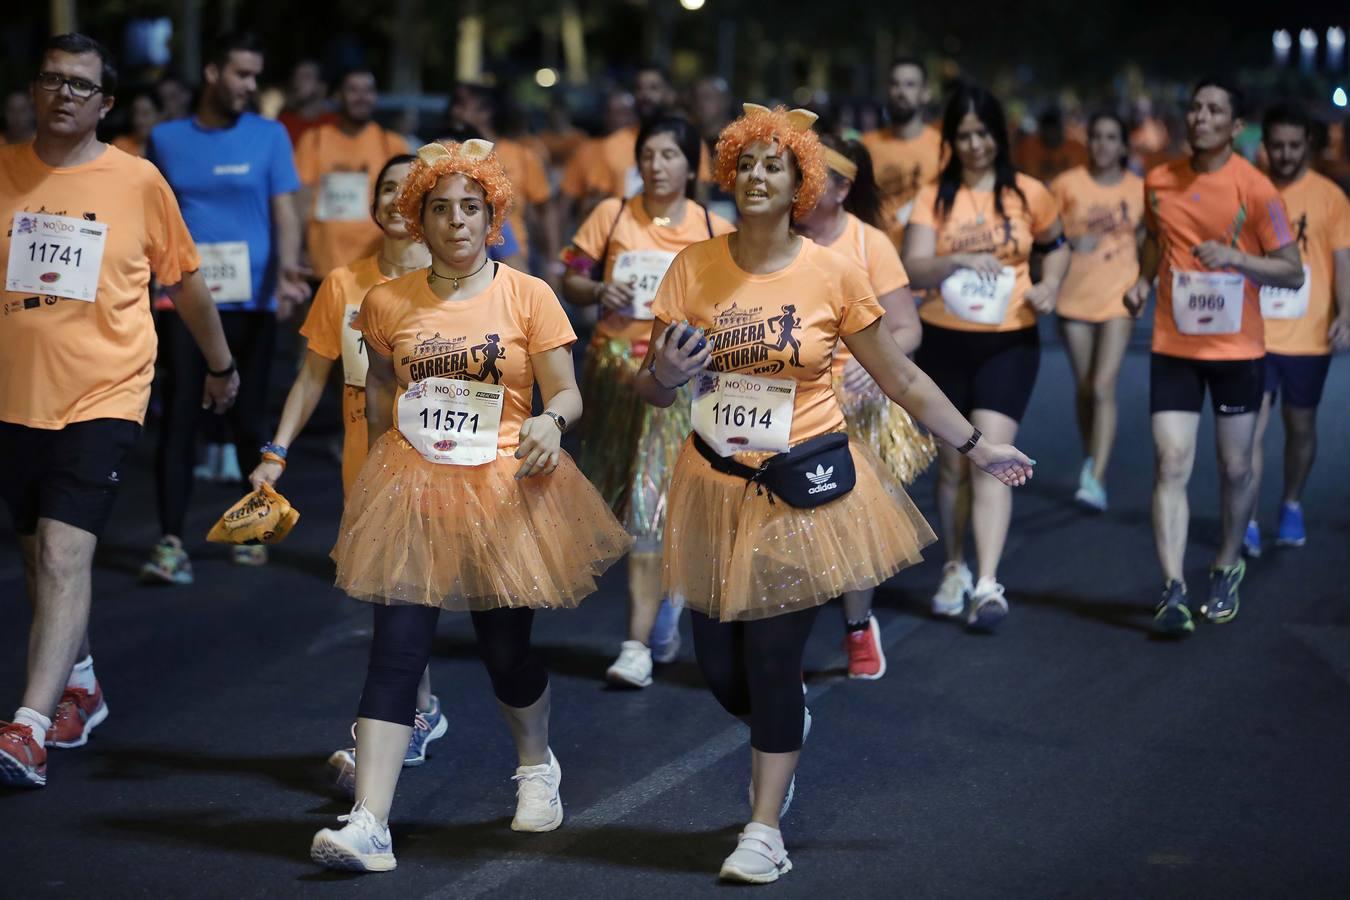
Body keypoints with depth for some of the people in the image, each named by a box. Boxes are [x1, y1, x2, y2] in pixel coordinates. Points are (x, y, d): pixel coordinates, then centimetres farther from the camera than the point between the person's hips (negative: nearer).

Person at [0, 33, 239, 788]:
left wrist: (221, 364, 19)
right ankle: (79, 687, 38)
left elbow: (186, 278, 9)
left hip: (102, 399, -4)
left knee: (65, 554, -16)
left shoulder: (137, 181, -3)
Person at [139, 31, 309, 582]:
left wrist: (287, 269, -20)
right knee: (179, 416, -8)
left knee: (249, 418, 7)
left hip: (251, 301, 0)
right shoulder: (166, 139, 8)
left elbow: (284, 212, -3)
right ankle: (171, 542, -11)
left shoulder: (269, 137, 4)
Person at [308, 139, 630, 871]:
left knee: (505, 650, 6)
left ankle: (536, 765, 38)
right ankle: (369, 824, -12)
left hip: (503, 491, -1)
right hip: (410, 491, 1)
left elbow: (567, 393, -4)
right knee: (396, 652, -8)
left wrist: (552, 419, -25)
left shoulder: (527, 296, -2)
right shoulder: (387, 303, 4)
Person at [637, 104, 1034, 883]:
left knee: (773, 658, -5)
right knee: (721, 667, 8)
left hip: (804, 489, -3)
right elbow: (652, 388, 4)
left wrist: (978, 448, 4)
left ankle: (766, 829, 10)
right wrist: (665, 374, -20)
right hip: (716, 488, 3)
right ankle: (787, 726, 43)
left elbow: (899, 377, 3)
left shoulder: (833, 275, -7)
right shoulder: (694, 268, -2)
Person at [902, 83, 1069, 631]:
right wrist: (957, 261, -30)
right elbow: (912, 269, -12)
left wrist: (1049, 286, -2)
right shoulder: (935, 198, 0)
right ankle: (955, 571, 29)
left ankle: (988, 585, -18)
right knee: (952, 462, 11)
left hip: (1009, 341, -2)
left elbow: (1057, 246, 18)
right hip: (945, 340, 2)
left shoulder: (1028, 194, 0)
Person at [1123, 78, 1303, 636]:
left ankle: (1227, 569, 33)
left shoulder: (1255, 190, -10)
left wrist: (1235, 258, -23)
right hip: (1173, 346, 2)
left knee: (1235, 468, 9)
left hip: (1237, 349, -2)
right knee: (1171, 463, -9)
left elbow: (1292, 272, -8)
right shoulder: (1159, 182, 2)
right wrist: (1144, 279, 3)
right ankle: (1173, 592, -11)